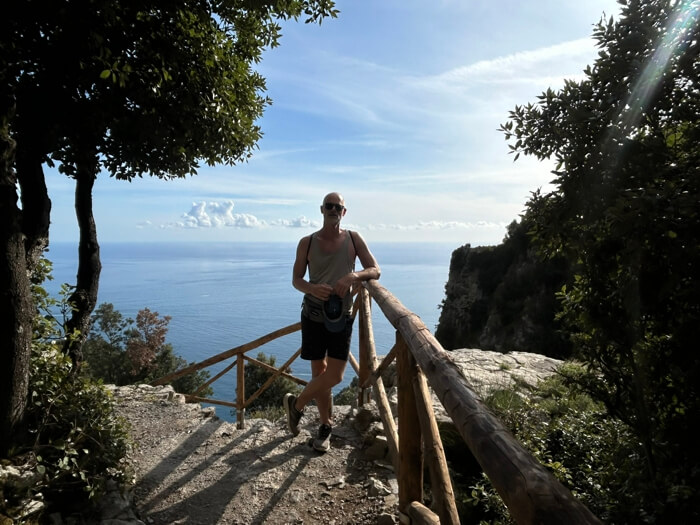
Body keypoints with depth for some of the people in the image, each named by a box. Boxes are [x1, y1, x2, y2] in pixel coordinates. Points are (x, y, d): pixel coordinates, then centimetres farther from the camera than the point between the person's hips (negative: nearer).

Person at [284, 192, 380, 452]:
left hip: (342, 316, 1)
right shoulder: (307, 242, -1)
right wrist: (312, 288, -21)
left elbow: (375, 270, -4)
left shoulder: (354, 239, 0)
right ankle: (326, 426, 26)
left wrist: (353, 275, -25)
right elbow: (296, 279, 1)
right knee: (319, 372, 7)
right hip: (314, 315, 0)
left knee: (335, 375, -3)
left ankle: (296, 404, 22)